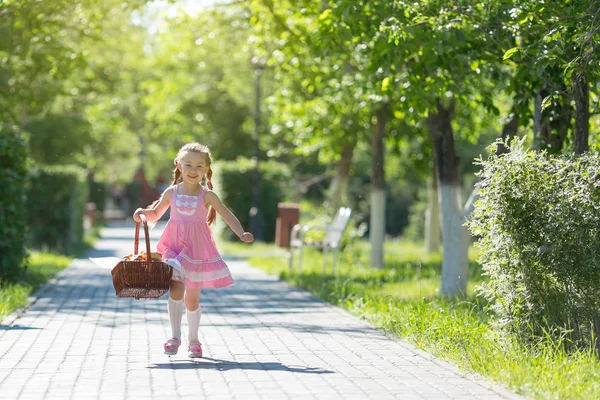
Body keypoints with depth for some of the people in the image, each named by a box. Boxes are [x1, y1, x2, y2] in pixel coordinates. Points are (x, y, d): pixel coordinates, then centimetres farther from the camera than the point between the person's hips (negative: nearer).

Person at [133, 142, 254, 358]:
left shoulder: (207, 196, -3)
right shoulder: (171, 192, 2)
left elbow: (228, 216, -4)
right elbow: (155, 214, 15)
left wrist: (241, 233, -20)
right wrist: (143, 212, -7)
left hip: (197, 249, -1)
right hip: (174, 247, 1)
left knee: (192, 298, 7)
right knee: (176, 288, -18)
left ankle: (193, 340, 23)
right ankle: (175, 337, -8)